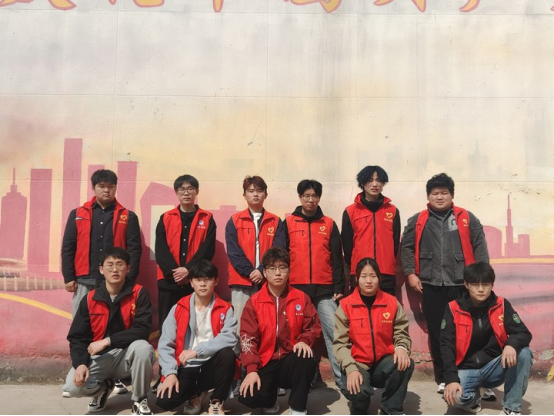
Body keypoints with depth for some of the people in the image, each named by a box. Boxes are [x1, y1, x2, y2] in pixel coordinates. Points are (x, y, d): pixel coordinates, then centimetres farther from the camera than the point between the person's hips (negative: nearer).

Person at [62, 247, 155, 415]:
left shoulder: (139, 293, -10)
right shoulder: (90, 299, -3)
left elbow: (142, 329, -20)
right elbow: (77, 337, -2)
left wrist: (107, 341, -25)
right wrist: (80, 363, -20)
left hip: (128, 354, -1)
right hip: (98, 357, 2)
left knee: (143, 348, -35)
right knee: (73, 386, -24)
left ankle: (139, 400, -8)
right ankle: (103, 388, 14)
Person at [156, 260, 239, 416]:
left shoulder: (225, 309, -1)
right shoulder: (178, 308, 2)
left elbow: (231, 338, -20)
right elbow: (165, 344, -3)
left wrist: (197, 350, -26)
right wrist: (170, 373, -17)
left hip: (211, 367, -1)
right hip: (186, 368, 1)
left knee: (228, 353, -33)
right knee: (165, 401, -25)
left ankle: (216, 402, -7)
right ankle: (195, 393, 12)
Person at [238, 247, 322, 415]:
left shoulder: (301, 298, 3)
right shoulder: (254, 302, -1)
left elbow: (313, 327, 5)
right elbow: (248, 337, -5)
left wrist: (304, 341, -18)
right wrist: (251, 369, -16)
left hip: (291, 361, 0)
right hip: (264, 363, 0)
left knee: (307, 360, -35)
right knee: (248, 397, -25)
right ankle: (270, 401, 13)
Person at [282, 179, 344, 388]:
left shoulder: (329, 224, 8)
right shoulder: (288, 223, 7)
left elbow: (337, 259, 6)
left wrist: (339, 288, 0)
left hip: (325, 290, 0)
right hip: (296, 289, 0)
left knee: (334, 332, -4)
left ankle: (343, 377, 2)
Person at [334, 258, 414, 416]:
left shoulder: (392, 302, 1)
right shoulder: (346, 305, -4)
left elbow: (402, 333, 4)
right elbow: (340, 342, -7)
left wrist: (401, 348, -21)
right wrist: (351, 368, -22)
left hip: (384, 363, 2)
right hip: (358, 365, -2)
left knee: (405, 364, -30)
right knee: (354, 390, -33)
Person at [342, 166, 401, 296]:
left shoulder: (393, 211, 9)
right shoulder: (350, 211, 5)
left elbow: (396, 243, 10)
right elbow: (347, 244, 5)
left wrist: (388, 266, 5)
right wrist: (354, 269, 3)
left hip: (387, 275, 1)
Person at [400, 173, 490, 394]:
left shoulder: (467, 219, 7)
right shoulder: (417, 221, 9)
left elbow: (479, 247, 5)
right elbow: (406, 248, 8)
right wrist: (410, 273, -2)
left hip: (461, 285, -1)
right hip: (431, 286, 1)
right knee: (436, 333, 7)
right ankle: (443, 378, 19)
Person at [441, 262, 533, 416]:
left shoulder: (502, 306, -5)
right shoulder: (454, 309, -10)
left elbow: (524, 333, -9)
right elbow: (447, 346, -13)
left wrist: (512, 344, -34)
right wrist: (451, 379, -27)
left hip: (494, 367, 2)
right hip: (466, 369, -2)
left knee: (523, 353, -25)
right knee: (455, 397, -31)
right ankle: (474, 397, 9)